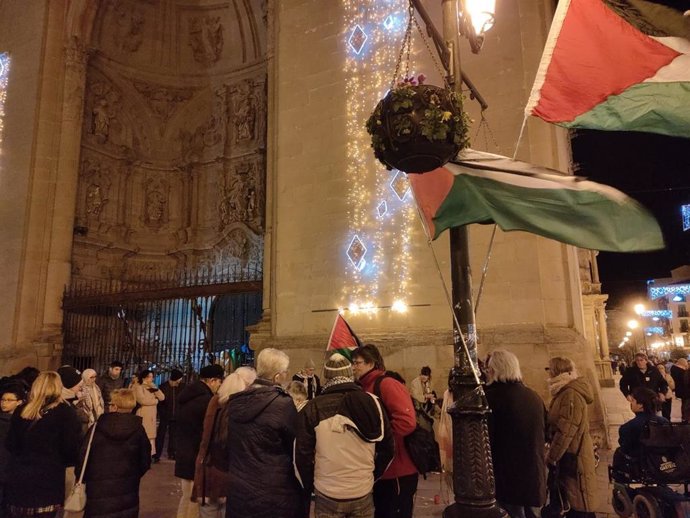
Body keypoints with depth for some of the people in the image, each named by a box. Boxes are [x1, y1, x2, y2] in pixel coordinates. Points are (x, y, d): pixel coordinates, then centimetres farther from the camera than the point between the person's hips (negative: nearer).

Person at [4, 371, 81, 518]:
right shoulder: (66, 412, -10)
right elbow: (71, 449, -10)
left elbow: (10, 445, 8)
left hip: (18, 478, 4)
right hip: (49, 479, -4)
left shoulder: (21, 411, 2)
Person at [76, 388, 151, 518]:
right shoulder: (138, 429, -5)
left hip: (98, 490, -1)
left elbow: (82, 457, -5)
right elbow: (145, 461, 1)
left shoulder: (97, 427, -9)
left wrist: (81, 480, 11)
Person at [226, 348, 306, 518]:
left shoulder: (235, 402, 0)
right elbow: (297, 448, -9)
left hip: (238, 491, 6)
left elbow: (228, 446, 11)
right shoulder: (283, 404, -19)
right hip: (275, 495, -6)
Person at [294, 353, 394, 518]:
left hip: (327, 494, -1)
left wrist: (309, 486, 9)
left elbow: (303, 453, -7)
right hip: (364, 492, 2)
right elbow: (388, 448, 3)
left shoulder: (313, 408, -11)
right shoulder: (372, 402, -5)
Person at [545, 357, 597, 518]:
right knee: (573, 497, 19)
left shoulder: (571, 394, -22)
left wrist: (551, 456, -16)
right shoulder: (565, 391, 11)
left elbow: (565, 430, -23)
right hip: (570, 453, 10)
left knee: (580, 504, 1)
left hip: (574, 456, -10)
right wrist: (552, 452, 16)